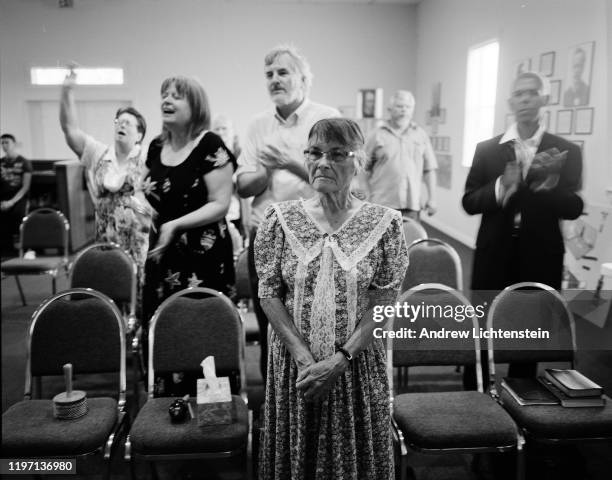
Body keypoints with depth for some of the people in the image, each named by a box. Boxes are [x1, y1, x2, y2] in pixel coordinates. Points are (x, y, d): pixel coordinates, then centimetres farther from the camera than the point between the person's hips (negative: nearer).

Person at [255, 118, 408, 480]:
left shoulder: (384, 222, -7)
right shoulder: (280, 218, -4)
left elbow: (383, 303, -8)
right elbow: (269, 295, -4)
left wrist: (339, 360, -16)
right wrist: (304, 358, -13)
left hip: (358, 363, -1)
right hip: (294, 364, 1)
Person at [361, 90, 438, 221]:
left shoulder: (421, 135, 12)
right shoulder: (377, 135, 5)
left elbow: (429, 169, 11)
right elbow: (365, 169, 5)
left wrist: (432, 198, 6)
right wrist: (366, 198, -1)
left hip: (412, 205, 2)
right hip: (382, 204, -2)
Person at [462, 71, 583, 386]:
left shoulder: (565, 152, 1)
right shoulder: (487, 149, 2)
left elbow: (573, 208, -6)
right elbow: (469, 203, -2)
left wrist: (548, 185, -26)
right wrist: (502, 186, -20)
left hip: (540, 258, 0)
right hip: (493, 255, 0)